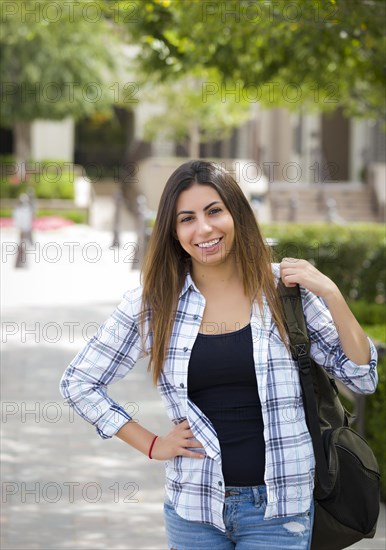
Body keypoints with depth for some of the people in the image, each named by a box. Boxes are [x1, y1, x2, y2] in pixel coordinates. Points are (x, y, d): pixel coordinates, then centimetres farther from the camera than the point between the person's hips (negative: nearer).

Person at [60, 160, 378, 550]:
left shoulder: (284, 288, -2)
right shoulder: (152, 303, -1)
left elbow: (362, 378, -1)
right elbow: (78, 382, 8)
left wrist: (331, 294, -12)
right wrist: (152, 445, 3)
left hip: (277, 509, -1)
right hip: (193, 511, 1)